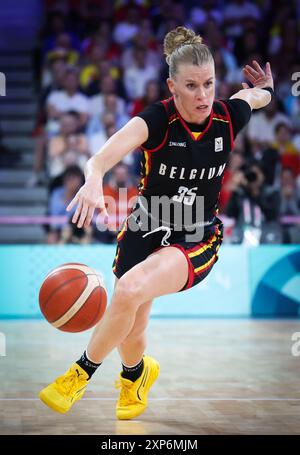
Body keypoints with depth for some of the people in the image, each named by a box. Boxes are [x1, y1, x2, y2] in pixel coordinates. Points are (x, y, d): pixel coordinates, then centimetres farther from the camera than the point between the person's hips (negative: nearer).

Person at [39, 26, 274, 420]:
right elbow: (100, 159, -38)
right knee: (129, 333, 14)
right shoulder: (156, 120, -19)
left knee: (130, 290, -30)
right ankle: (137, 373, 52)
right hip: (144, 230, 1)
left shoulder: (228, 117, -12)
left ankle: (82, 373, -8)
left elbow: (257, 94, 13)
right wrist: (93, 182, -58)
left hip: (197, 241, -1)